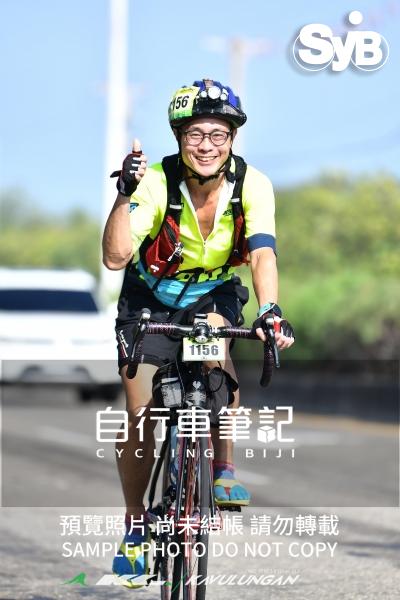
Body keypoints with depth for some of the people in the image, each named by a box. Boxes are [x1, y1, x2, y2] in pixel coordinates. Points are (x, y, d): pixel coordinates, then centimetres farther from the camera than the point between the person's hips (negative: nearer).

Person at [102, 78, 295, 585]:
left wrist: (270, 310, -51)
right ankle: (135, 525, 13)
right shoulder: (157, 183, -26)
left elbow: (262, 254, -35)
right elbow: (115, 258, -35)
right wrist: (126, 195, -47)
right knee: (141, 413, -8)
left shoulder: (252, 185, -22)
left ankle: (223, 470, -14)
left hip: (214, 293, 1)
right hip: (150, 297, -1)